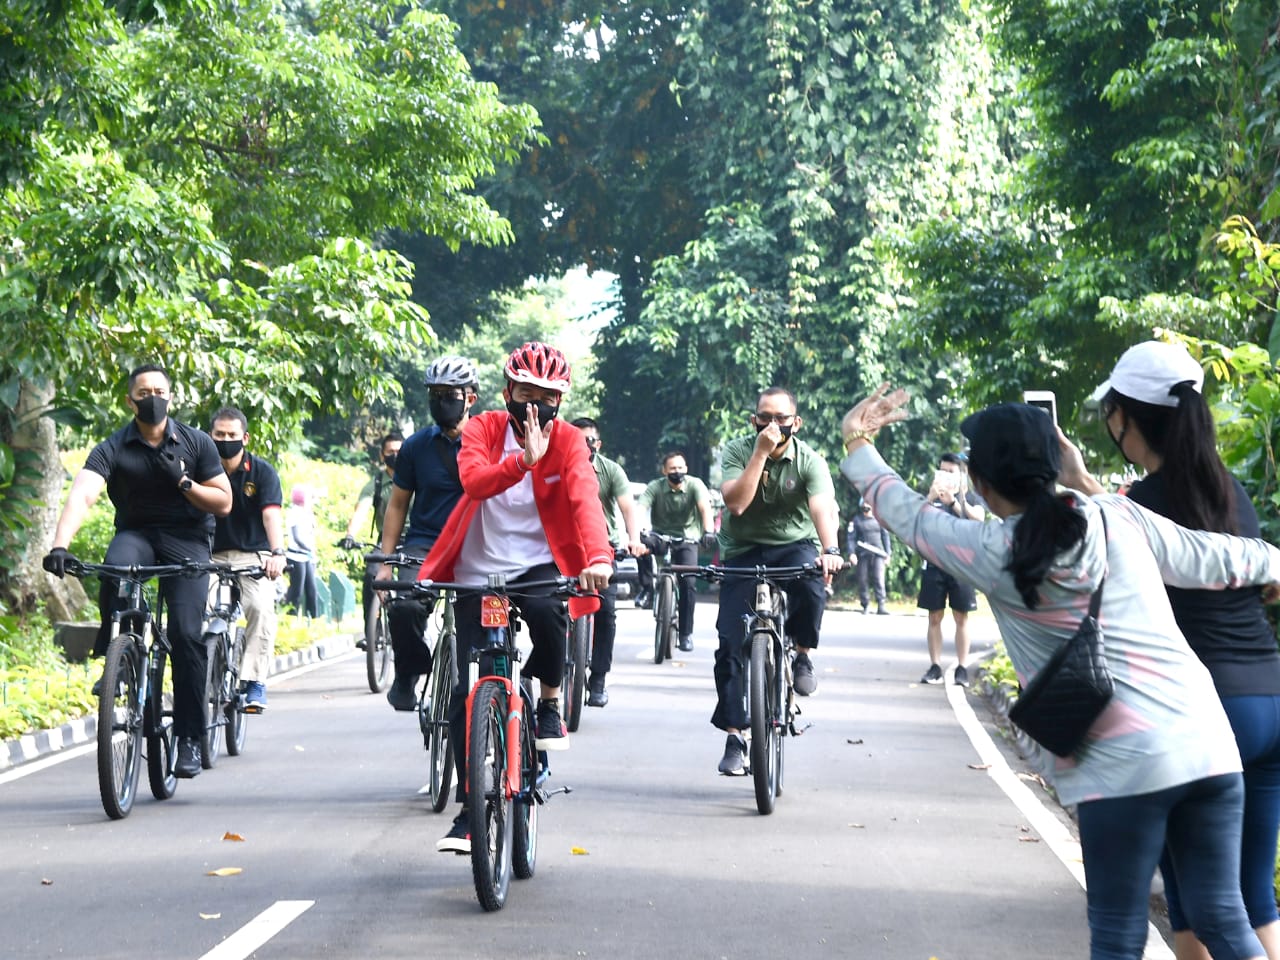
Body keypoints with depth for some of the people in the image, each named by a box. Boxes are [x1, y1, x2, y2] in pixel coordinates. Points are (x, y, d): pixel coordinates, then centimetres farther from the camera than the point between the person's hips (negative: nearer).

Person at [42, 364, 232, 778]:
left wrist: (182, 482, -17)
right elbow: (82, 495, -24)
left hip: (186, 538, 0)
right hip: (135, 534, 0)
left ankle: (189, 738, -9)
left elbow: (223, 503, 1)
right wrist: (60, 545, -41)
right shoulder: (112, 449, -8)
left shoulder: (196, 443, -3)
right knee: (116, 569, -38)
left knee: (186, 633, -17)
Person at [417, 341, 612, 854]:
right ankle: (470, 809, 6)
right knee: (467, 693, -4)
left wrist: (598, 556, -39)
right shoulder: (483, 429, -3)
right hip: (478, 572, 1)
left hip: (536, 565, -1)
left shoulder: (568, 441, -3)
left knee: (548, 612, -37)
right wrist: (524, 459, -41)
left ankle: (550, 701, -6)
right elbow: (474, 479, -24)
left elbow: (585, 498, -21)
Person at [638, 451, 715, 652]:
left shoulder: (695, 485, -11)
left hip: (687, 540, -1)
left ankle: (686, 634, -5)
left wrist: (708, 530, -46)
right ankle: (647, 588, -11)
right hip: (660, 537, 1)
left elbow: (705, 507, -27)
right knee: (643, 544, -32)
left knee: (687, 582, -16)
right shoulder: (655, 487, -11)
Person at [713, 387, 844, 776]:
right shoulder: (737, 451, -8)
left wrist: (830, 550, -45)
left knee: (812, 584, -36)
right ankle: (734, 736, -2)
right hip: (743, 551, 1)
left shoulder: (809, 460, -10)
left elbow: (823, 508, -27)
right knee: (730, 642, -10)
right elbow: (736, 502, -23)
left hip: (794, 545, -1)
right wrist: (761, 453, -27)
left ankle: (802, 655, -7)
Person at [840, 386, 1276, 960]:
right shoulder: (1119, 516, 8)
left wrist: (858, 444, 30)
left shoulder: (992, 555, -2)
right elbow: (1212, 560, 21)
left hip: (1124, 763, -4)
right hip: (1208, 741, 5)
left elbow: (905, 513, 14)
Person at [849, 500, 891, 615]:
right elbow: (851, 538, 1)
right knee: (863, 581, 1)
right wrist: (852, 553, -11)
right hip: (862, 555, 0)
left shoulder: (879, 519, 13)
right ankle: (865, 606, 8)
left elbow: (885, 535, 15)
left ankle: (881, 606, -15)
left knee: (879, 579, -10)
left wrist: (887, 553, 9)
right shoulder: (856, 521, 7)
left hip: (877, 554, 0)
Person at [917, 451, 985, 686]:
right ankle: (935, 667, 5)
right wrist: (931, 497, -23)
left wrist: (954, 501, -22)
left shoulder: (970, 497, 7)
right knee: (934, 616, 2)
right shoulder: (931, 497, 9)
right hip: (934, 563, 1)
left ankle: (962, 668, 3)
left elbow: (978, 519, -11)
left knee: (961, 617, 1)